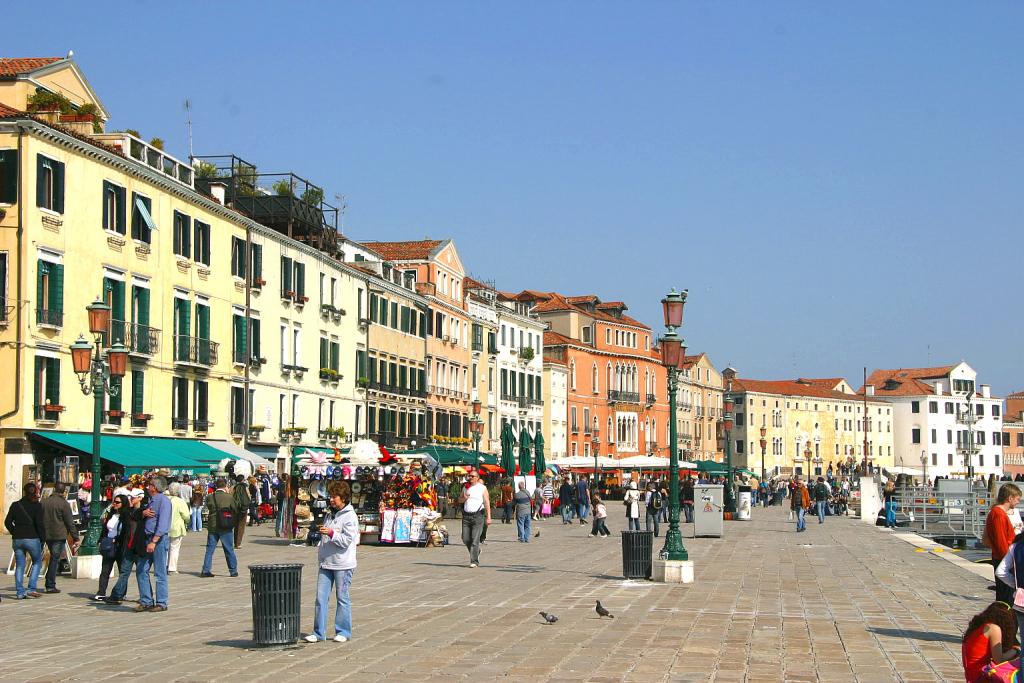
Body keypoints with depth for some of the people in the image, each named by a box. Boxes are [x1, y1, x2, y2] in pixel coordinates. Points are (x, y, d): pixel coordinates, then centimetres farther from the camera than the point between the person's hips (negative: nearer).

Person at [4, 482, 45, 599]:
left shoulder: (15, 505, 5)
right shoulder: (37, 506, -6)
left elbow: (7, 522, 3)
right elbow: (39, 524, -11)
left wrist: (15, 533, 12)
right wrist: (42, 538, -2)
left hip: (17, 540, 3)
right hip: (32, 538, -3)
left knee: (19, 566, 10)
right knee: (37, 562, 13)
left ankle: (19, 592, 6)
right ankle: (31, 588, 1)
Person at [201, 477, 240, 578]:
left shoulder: (209, 497, -5)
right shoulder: (229, 497, -10)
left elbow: (209, 507, 9)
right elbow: (236, 510, -2)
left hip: (212, 527, 2)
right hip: (226, 528, -2)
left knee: (210, 549, 9)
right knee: (229, 550, 8)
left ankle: (205, 570, 6)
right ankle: (233, 571, 13)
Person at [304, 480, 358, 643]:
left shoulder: (350, 517, -8)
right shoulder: (329, 515, 16)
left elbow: (347, 540, -16)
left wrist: (331, 533, -25)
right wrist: (320, 549, 14)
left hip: (343, 565, -7)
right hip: (326, 563, 7)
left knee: (342, 598, 2)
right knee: (321, 598, 2)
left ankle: (343, 631, 12)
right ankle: (318, 632, 5)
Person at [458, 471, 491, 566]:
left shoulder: (482, 488, 0)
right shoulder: (465, 487, 14)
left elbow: (487, 503, -4)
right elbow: (459, 500, 23)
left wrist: (488, 517, -10)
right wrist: (464, 498, -2)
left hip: (478, 515, -5)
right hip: (466, 515, 5)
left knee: (475, 539, -9)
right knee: (465, 539, 4)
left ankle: (474, 561, -7)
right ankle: (476, 552, 30)